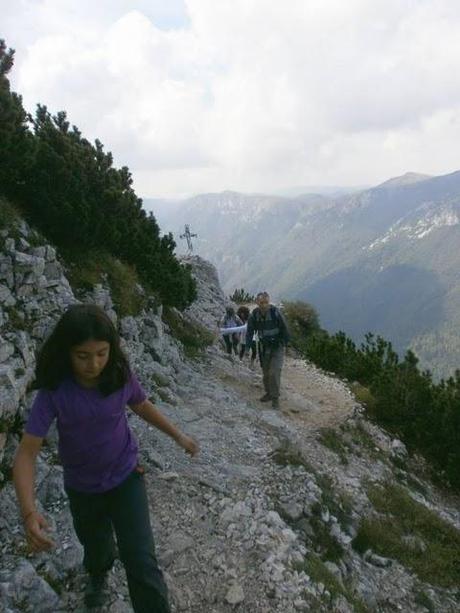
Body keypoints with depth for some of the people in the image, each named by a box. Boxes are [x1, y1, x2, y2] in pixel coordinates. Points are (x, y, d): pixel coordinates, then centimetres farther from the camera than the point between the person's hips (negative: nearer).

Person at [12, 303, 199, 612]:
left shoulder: (121, 376, -19)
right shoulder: (53, 391, -24)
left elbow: (142, 405, 2)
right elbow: (27, 452, -24)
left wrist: (179, 436, 3)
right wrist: (29, 511, -37)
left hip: (126, 477, 0)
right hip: (82, 487, 1)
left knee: (141, 562, -10)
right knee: (95, 546, 25)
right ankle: (98, 575, 61)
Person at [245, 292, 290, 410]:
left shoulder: (276, 312, -19)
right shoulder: (254, 315, -8)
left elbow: (284, 329, -10)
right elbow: (250, 331, 2)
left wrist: (286, 342, -6)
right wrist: (247, 347, -1)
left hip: (277, 347, -4)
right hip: (264, 347, 4)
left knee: (274, 372, -13)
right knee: (266, 372, 12)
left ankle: (275, 398, -2)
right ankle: (269, 393, 32)